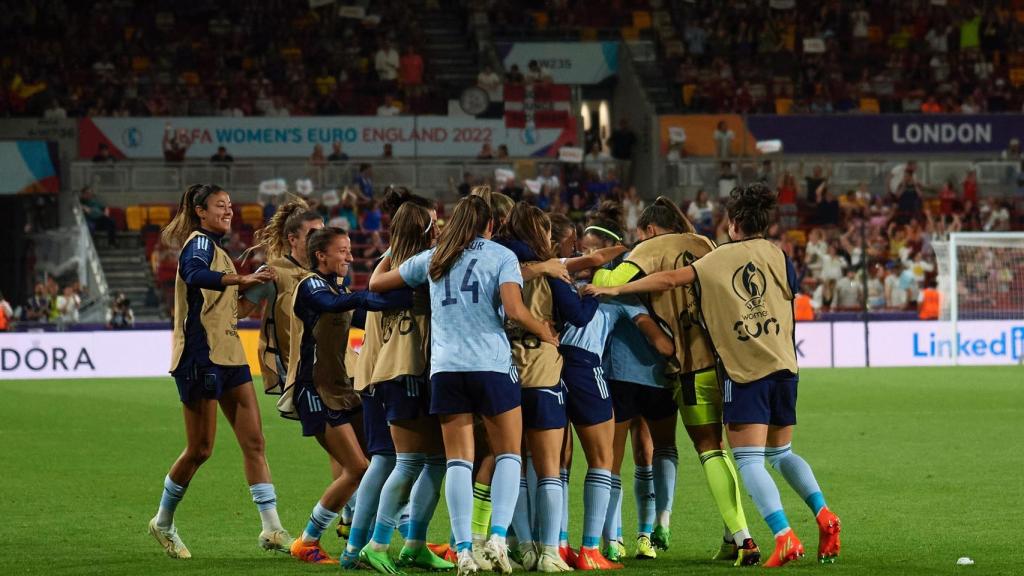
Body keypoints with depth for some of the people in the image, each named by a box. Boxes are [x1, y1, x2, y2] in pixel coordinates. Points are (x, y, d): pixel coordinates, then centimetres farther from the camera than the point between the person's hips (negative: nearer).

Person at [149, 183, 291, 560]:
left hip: (228, 355, 9)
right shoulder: (199, 242, -10)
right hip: (201, 356, -9)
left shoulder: (214, 246, 18)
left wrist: (248, 283, 25)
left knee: (254, 441, -1)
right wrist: (240, 280, -46)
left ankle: (272, 529, -4)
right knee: (200, 449, -1)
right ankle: (163, 522, 17)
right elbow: (193, 274, -34)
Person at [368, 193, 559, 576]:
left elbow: (376, 283, 22)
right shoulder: (501, 256, 5)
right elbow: (514, 309, -9)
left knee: (458, 460, 3)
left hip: (444, 368, 3)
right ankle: (498, 537, -11)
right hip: (491, 364, -3)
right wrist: (546, 334, 6)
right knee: (508, 454, 7)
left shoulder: (433, 259, 15)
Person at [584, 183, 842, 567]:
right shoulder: (777, 257, 6)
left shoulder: (718, 259, 2)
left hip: (745, 371, -4)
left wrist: (615, 290, 4)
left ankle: (784, 536, -20)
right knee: (782, 453, 20)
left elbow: (669, 280, -3)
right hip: (783, 366, 4)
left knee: (748, 461, -5)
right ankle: (823, 515, 2)